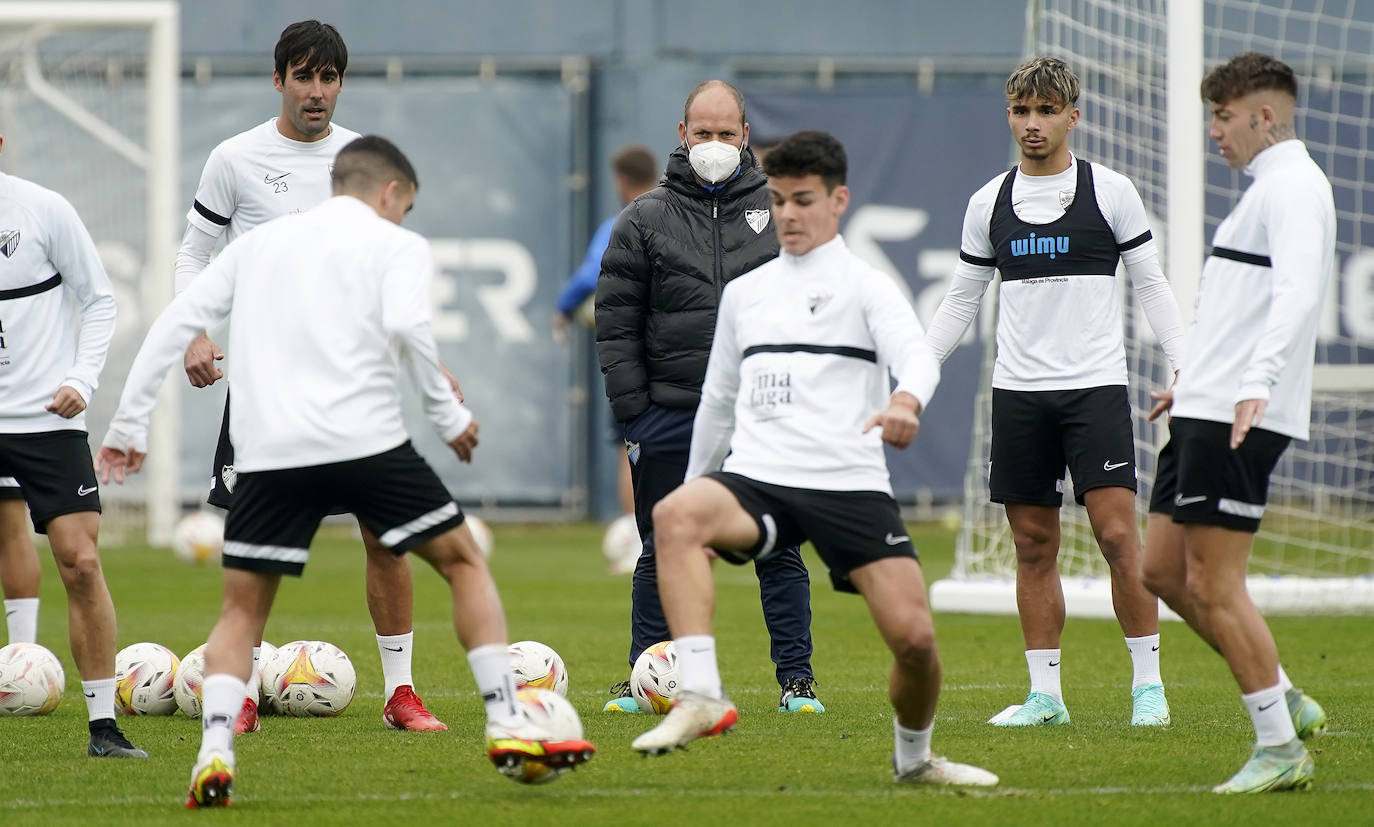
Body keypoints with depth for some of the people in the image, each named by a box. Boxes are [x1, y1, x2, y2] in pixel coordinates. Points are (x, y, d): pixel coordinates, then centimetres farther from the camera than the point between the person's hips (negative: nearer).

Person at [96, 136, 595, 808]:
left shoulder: (259, 242, 23)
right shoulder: (396, 245, 10)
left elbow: (177, 322, 16)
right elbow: (406, 325, -10)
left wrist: (129, 424, 18)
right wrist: (448, 415, 0)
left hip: (268, 452, 3)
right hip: (366, 441, -3)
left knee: (242, 610, 13)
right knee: (464, 562, 14)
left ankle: (214, 755, -8)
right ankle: (507, 727, 6)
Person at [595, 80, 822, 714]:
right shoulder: (645, 220, 4)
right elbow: (617, 323, 2)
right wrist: (633, 413, -5)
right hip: (671, 417, 0)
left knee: (779, 551, 1)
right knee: (664, 554, 6)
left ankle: (797, 679, 7)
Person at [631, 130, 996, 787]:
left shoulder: (865, 287, 7)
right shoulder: (744, 293, 21)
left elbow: (919, 357, -13)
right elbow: (718, 403, 30)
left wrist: (907, 399, -36)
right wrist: (695, 489, 30)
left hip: (851, 486, -2)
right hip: (756, 481, 2)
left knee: (914, 638, -12)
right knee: (674, 517, -32)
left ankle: (914, 758, 20)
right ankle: (700, 696, -40)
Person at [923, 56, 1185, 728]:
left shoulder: (1111, 192, 1)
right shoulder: (989, 203, 9)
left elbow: (1151, 288, 4)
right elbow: (960, 301, 16)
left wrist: (1187, 371, -6)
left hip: (1095, 385, -3)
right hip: (1017, 392, 3)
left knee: (1117, 533, -11)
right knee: (1033, 546, 4)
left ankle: (1148, 683, -3)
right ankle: (1044, 694, 8)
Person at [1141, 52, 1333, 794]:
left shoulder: (1293, 186, -12)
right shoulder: (1267, 188, 21)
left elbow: (1298, 294, -27)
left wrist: (1256, 384, -39)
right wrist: (1195, 383, 38)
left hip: (1239, 421, -10)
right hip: (1206, 411, 10)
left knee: (1214, 583, -9)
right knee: (1163, 571, 11)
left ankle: (1280, 750, -4)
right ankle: (1286, 703, 16)